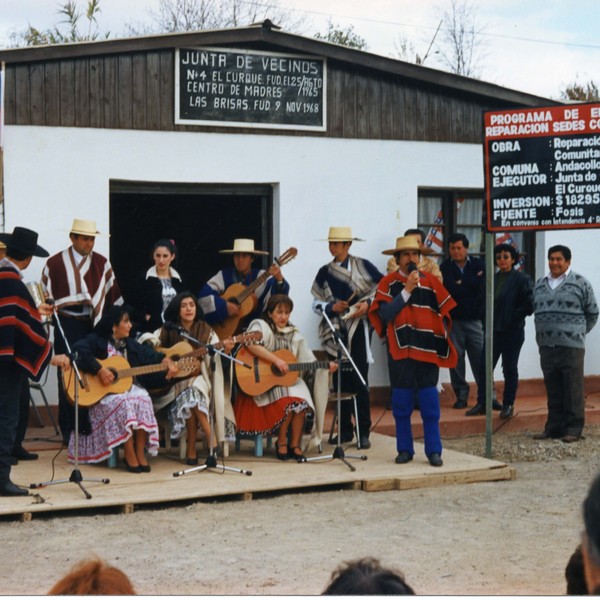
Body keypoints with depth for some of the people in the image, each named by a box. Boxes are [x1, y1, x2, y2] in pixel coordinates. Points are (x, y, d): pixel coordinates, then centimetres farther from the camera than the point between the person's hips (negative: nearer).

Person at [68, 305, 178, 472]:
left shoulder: (130, 345, 17)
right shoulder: (96, 340, -4)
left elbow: (149, 355, 16)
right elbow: (78, 351, -22)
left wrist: (164, 360, -6)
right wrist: (99, 370, -28)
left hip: (125, 387, 5)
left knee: (142, 399, -28)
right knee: (123, 402, -36)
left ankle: (140, 453, -25)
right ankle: (129, 456, -30)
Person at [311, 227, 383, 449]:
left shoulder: (363, 266, -1)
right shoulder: (325, 272, 9)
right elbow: (316, 303, 9)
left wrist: (367, 303, -13)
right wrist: (332, 307, -9)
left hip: (358, 329, -4)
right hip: (336, 331, 4)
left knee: (359, 381, -6)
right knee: (340, 381, 6)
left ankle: (363, 432, -1)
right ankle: (345, 430, 15)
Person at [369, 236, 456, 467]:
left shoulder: (431, 282, 7)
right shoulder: (388, 283, 2)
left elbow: (444, 315, 11)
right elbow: (385, 314, -12)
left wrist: (440, 338, 0)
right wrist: (407, 290, -15)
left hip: (428, 351, 1)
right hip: (400, 351, -1)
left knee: (430, 404, -1)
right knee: (401, 405, 4)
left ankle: (434, 451, 3)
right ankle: (405, 449, 12)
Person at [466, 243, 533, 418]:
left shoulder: (522, 279, -7)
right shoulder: (492, 279, 10)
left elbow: (529, 304, -12)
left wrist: (514, 317, -10)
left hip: (512, 331, -5)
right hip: (493, 330, 5)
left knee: (510, 368, 2)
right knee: (484, 366, 2)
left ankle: (508, 405, 13)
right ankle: (481, 404, 9)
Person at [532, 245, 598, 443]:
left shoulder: (580, 283, -1)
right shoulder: (540, 285, 15)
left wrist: (579, 332, 5)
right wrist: (543, 333, 12)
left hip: (571, 346, -5)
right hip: (546, 345, 5)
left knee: (573, 389, -3)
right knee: (553, 390, 10)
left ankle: (573, 428, 3)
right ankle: (553, 426, 16)